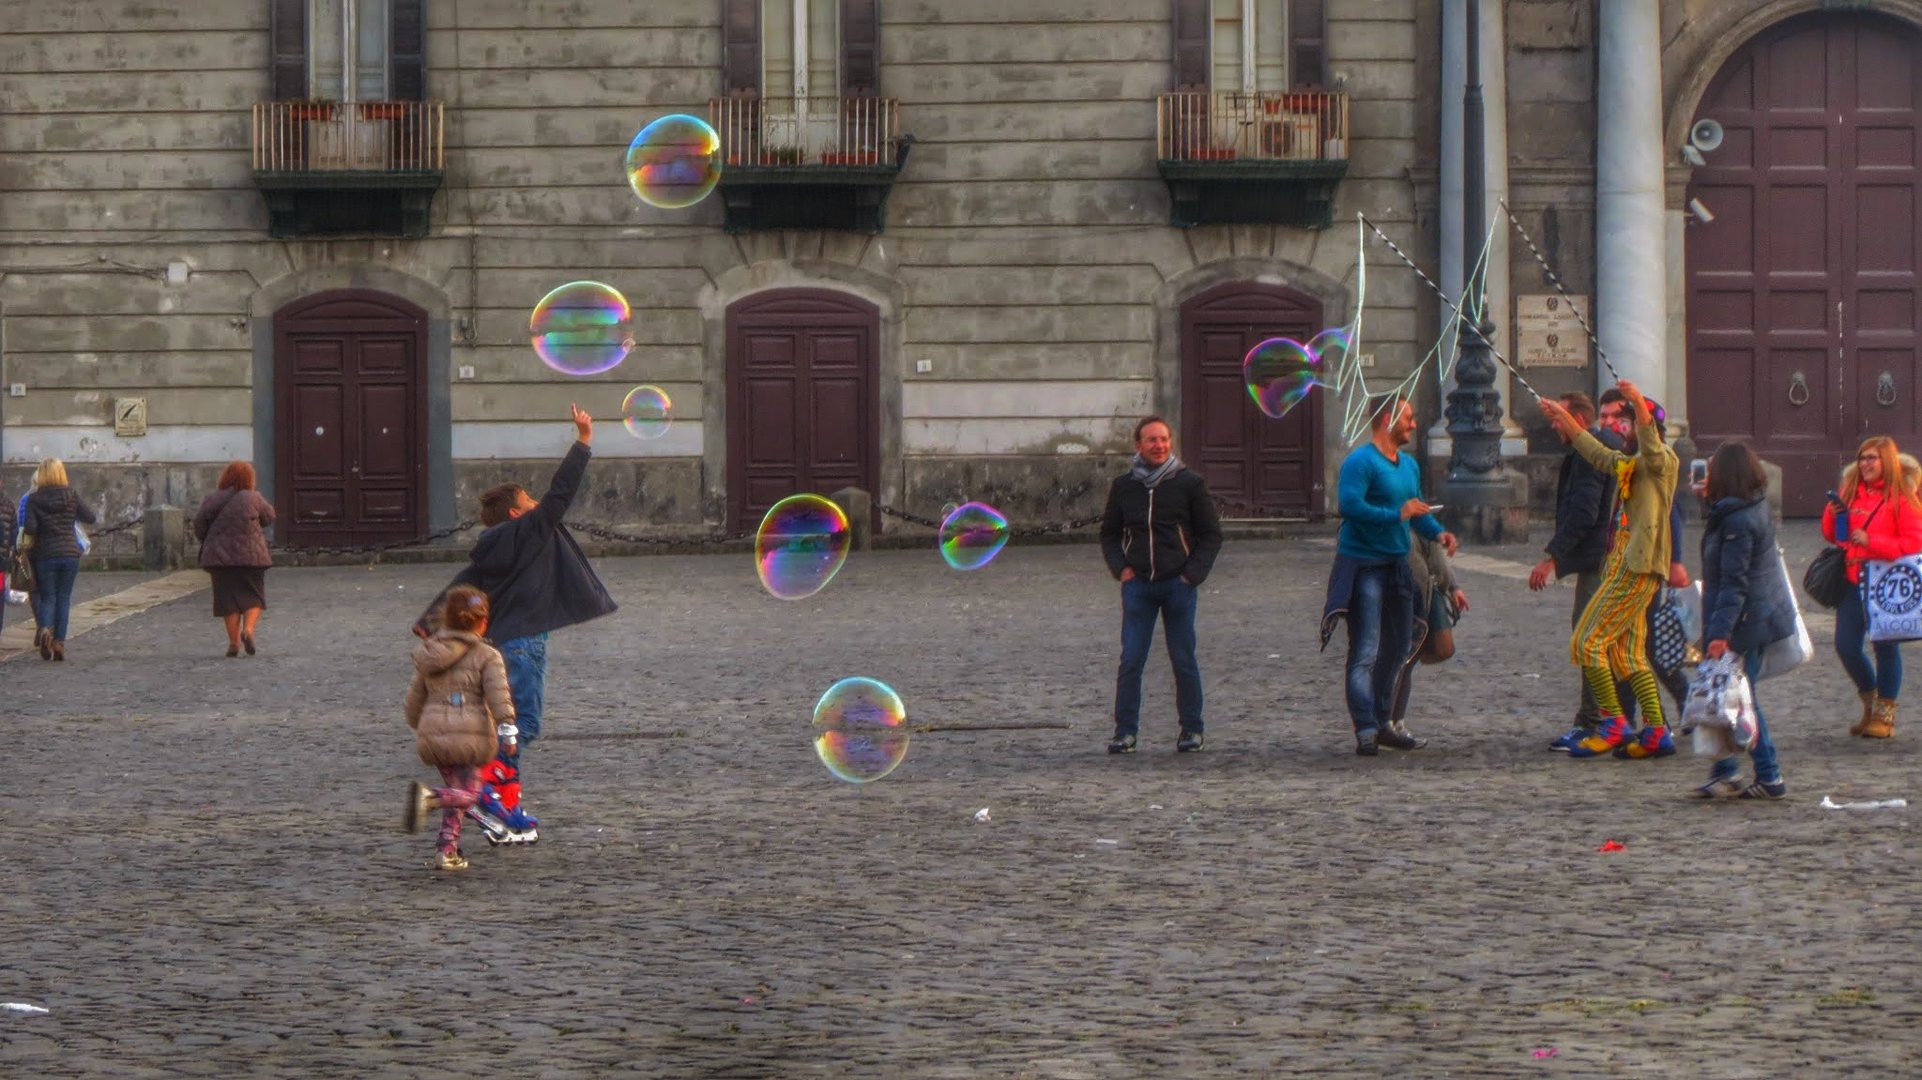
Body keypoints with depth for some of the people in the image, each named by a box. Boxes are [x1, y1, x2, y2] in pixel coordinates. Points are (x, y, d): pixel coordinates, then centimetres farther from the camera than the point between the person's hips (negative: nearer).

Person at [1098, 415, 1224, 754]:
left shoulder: (1189, 483, 1)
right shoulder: (1123, 486, 8)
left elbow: (1211, 534, 5)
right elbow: (1109, 534, 19)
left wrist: (1193, 574, -6)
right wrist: (1120, 568, 2)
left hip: (1178, 585, -2)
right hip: (1138, 584, 2)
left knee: (1184, 661, 4)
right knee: (1130, 660, -4)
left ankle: (1191, 730, 12)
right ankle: (1125, 730, 0)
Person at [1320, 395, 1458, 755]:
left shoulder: (1410, 465, 16)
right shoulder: (1360, 462, -13)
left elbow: (1416, 509, 24)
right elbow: (1350, 505, -26)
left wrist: (1437, 532, 5)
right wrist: (1397, 515, -26)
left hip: (1397, 564, 9)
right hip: (1363, 566, -9)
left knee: (1398, 648, 15)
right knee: (1365, 653, -11)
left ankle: (1382, 723, 26)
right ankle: (1366, 730, -15)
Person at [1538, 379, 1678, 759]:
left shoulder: (1663, 460, -7)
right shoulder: (1630, 464, 20)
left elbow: (1651, 445, -31)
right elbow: (1599, 455, 39)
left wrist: (1640, 406, -49)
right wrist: (1564, 420, 44)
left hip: (1638, 568, -10)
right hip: (1622, 566, 10)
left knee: (1588, 641, -11)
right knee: (1629, 654, 7)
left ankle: (1613, 725, -8)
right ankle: (1656, 731, 6)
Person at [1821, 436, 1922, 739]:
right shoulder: (1851, 492, 9)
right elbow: (1833, 536, 17)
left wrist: (1872, 542, -19)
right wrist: (1833, 515, -4)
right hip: (1853, 582, 5)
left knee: (1885, 645, 1)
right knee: (1846, 646, 3)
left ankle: (1885, 714, 13)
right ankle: (1870, 702, 25)